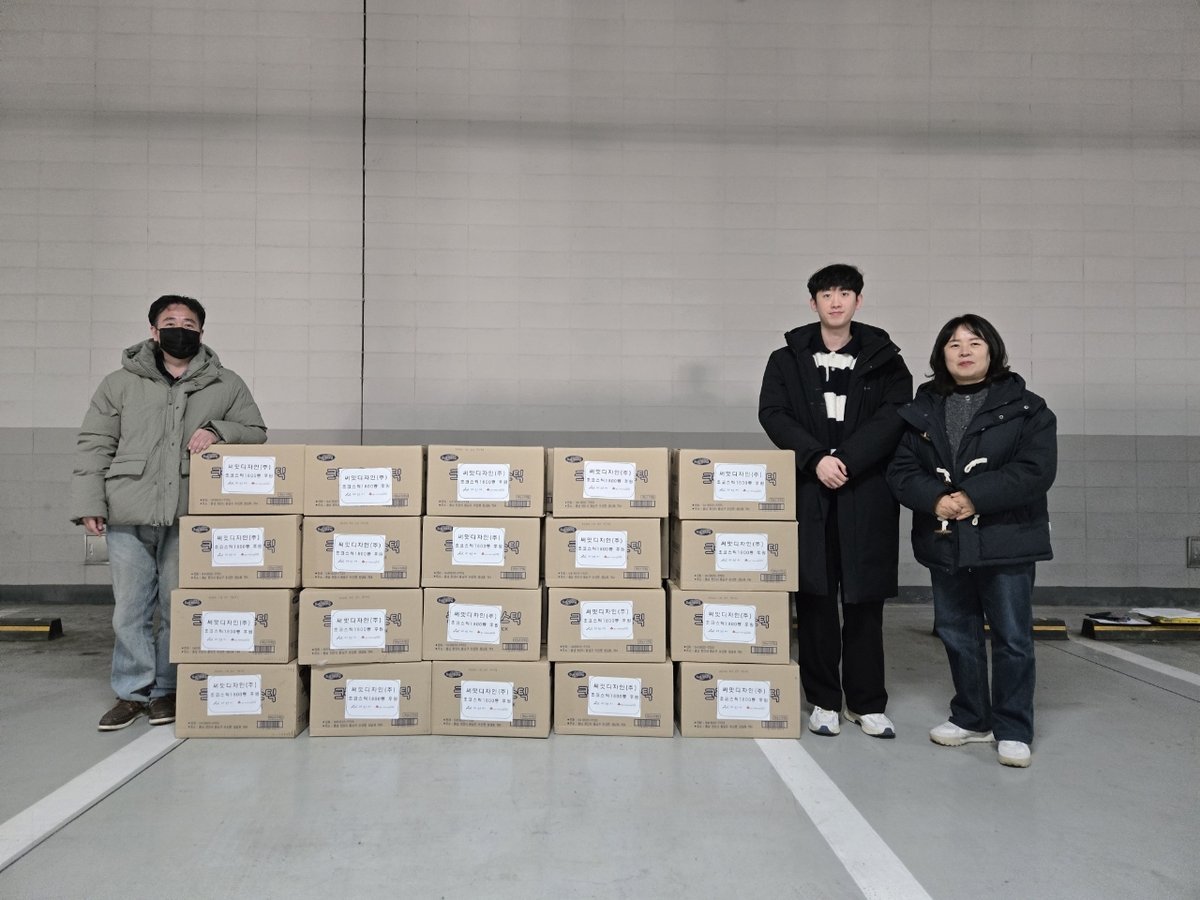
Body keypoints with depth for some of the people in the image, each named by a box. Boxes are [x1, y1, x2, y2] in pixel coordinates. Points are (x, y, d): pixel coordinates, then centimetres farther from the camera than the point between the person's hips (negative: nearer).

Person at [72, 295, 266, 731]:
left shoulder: (226, 385, 9)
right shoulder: (120, 383, 9)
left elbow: (256, 432, 11)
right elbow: (94, 445, 8)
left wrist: (218, 431, -9)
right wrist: (88, 503, -1)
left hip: (189, 517, 0)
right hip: (129, 516, 0)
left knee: (178, 608, 7)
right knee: (130, 608, 5)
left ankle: (165, 690, 22)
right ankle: (132, 692, 19)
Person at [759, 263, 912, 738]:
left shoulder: (884, 360, 9)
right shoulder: (787, 359, 10)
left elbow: (894, 417, -4)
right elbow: (773, 414, -2)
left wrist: (846, 461, -16)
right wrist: (816, 459, -15)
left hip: (867, 493, 0)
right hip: (809, 492, 0)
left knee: (865, 599, 4)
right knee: (815, 597, 4)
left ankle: (868, 703, 16)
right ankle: (824, 701, 16)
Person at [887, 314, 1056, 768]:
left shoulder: (1025, 408, -2)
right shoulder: (921, 410, 7)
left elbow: (1036, 470, -13)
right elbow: (901, 469, 0)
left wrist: (973, 497, -21)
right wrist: (935, 499, -19)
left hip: (1005, 541, -3)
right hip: (945, 542, 4)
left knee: (1012, 637, 3)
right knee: (956, 634, 14)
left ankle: (1012, 730, 17)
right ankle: (971, 718, 30)